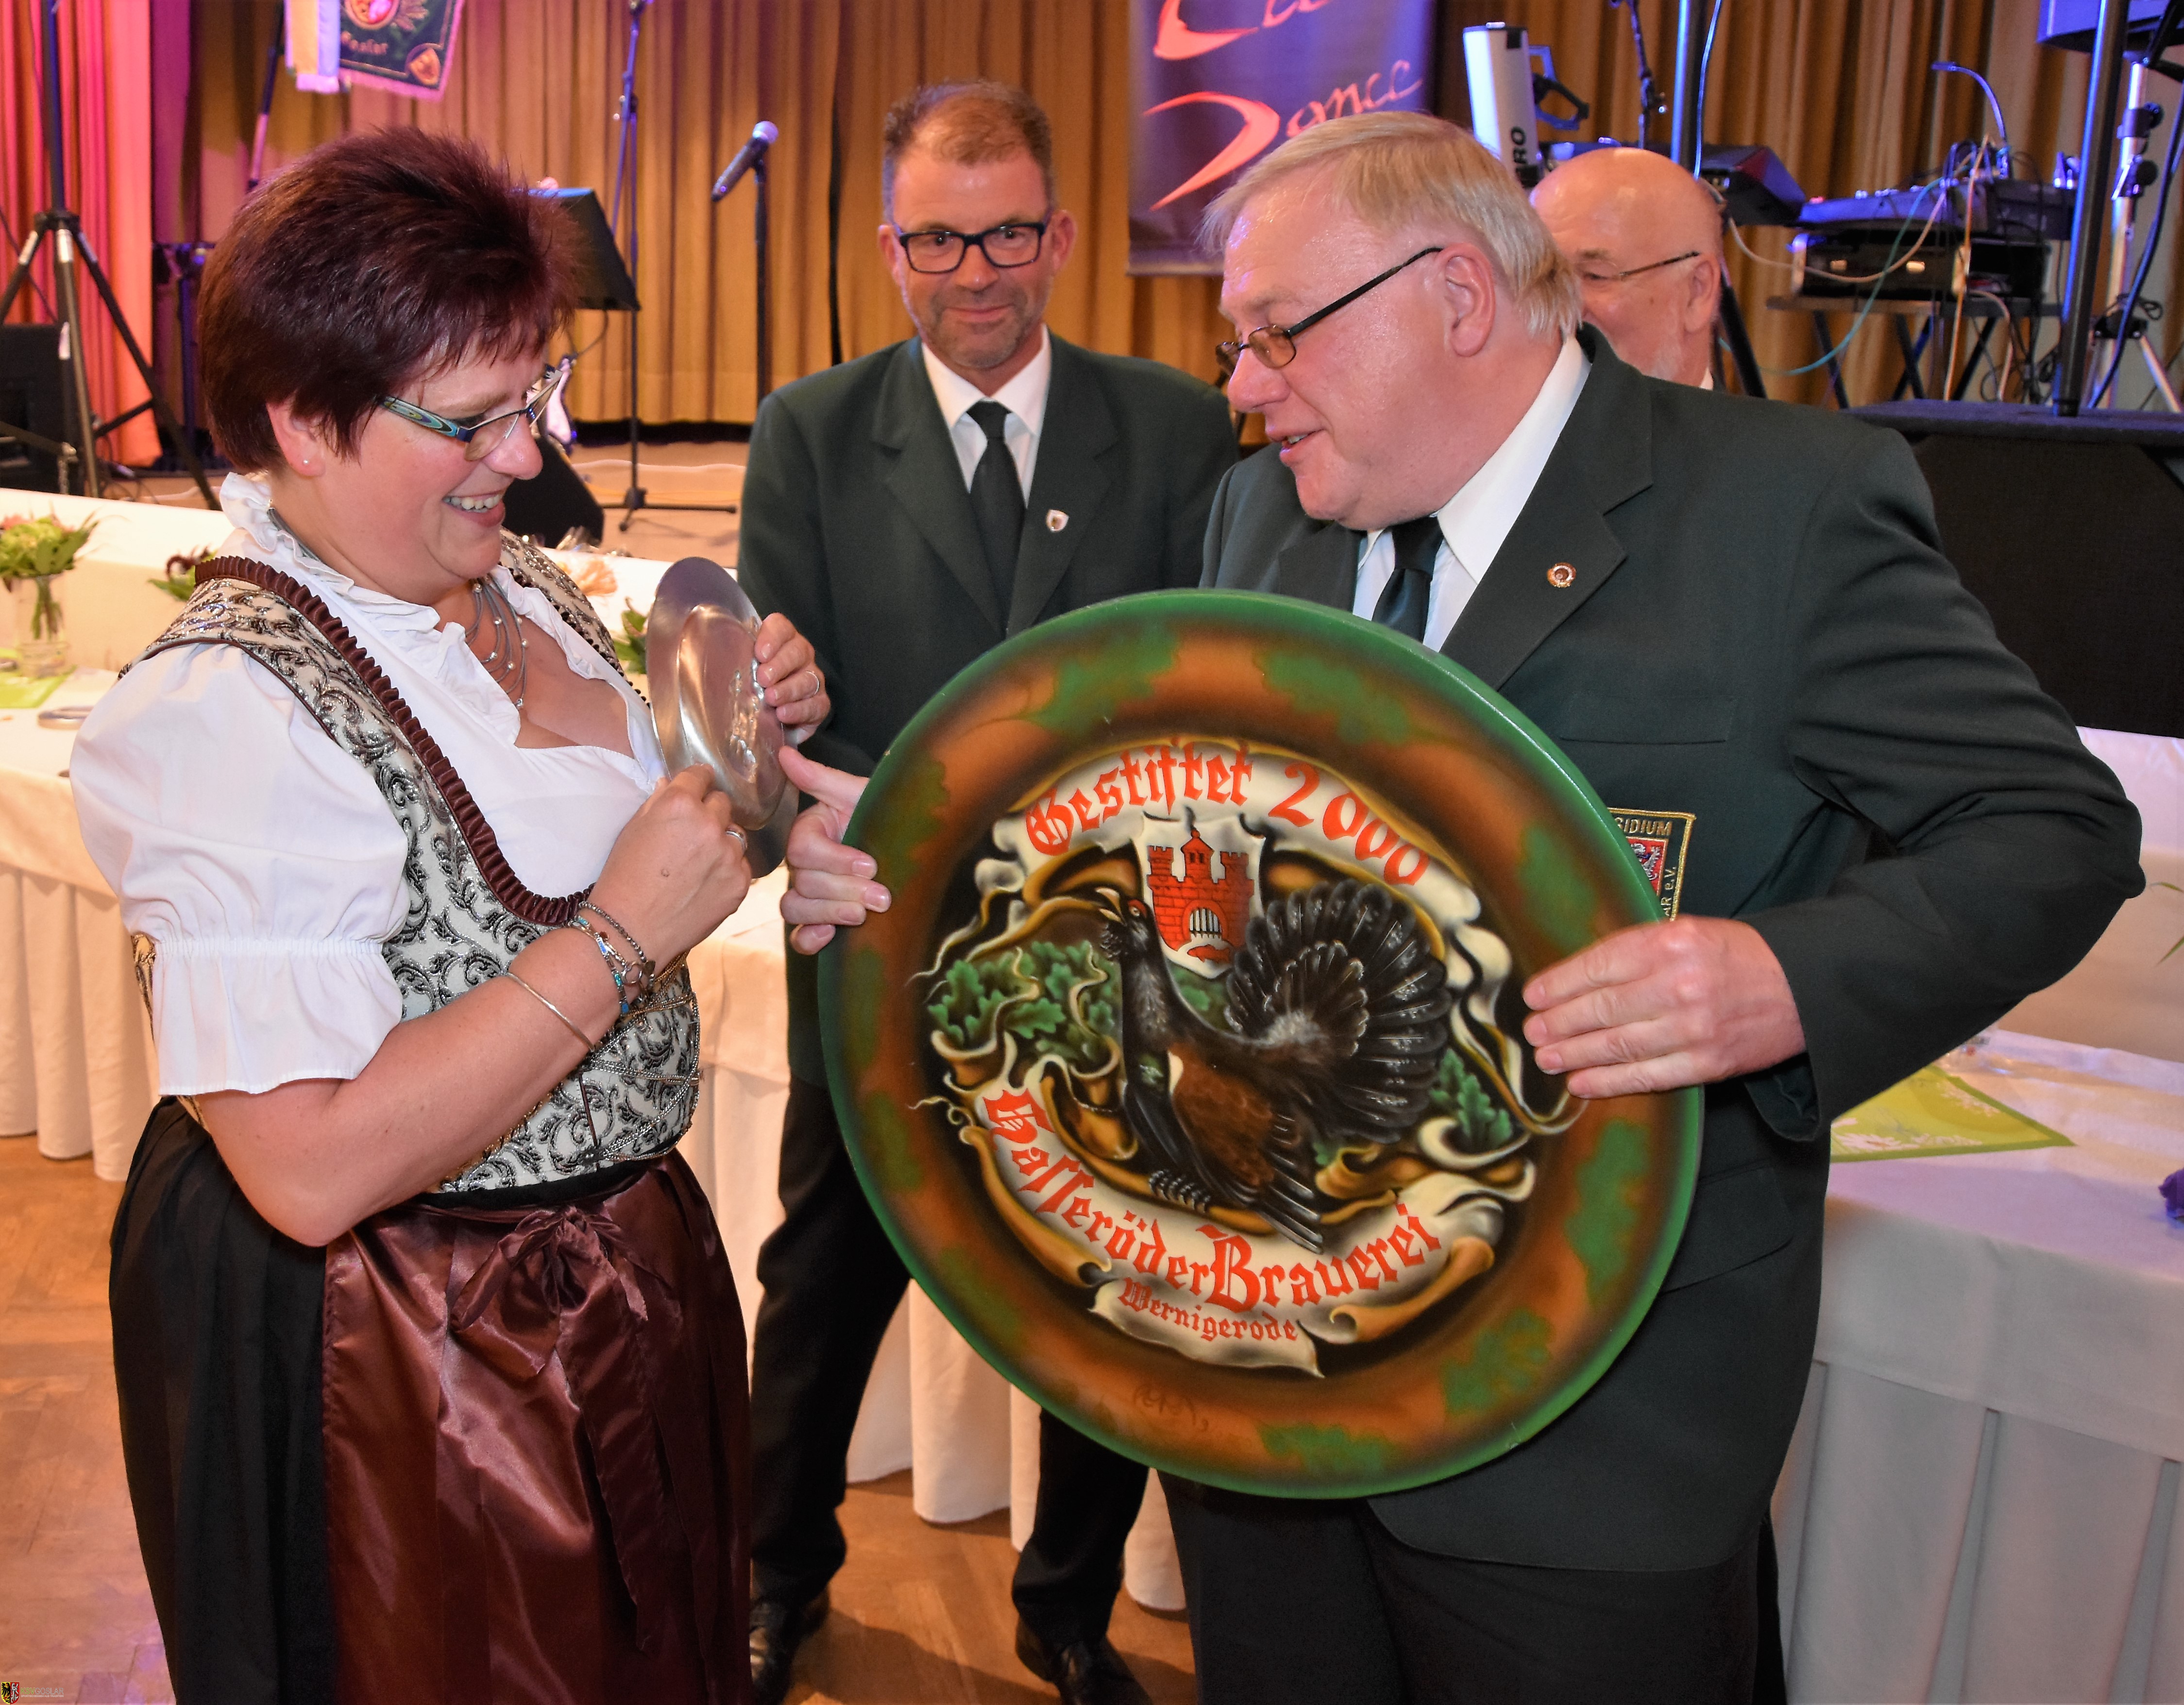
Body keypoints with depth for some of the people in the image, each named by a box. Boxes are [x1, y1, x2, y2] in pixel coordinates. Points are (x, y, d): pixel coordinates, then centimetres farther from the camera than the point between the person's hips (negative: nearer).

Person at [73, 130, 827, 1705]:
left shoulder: (527, 590, 0)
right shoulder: (227, 713, -26)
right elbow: (312, 1170, -31)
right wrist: (623, 938, -29)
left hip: (623, 1258, 8)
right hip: (389, 1354, -8)